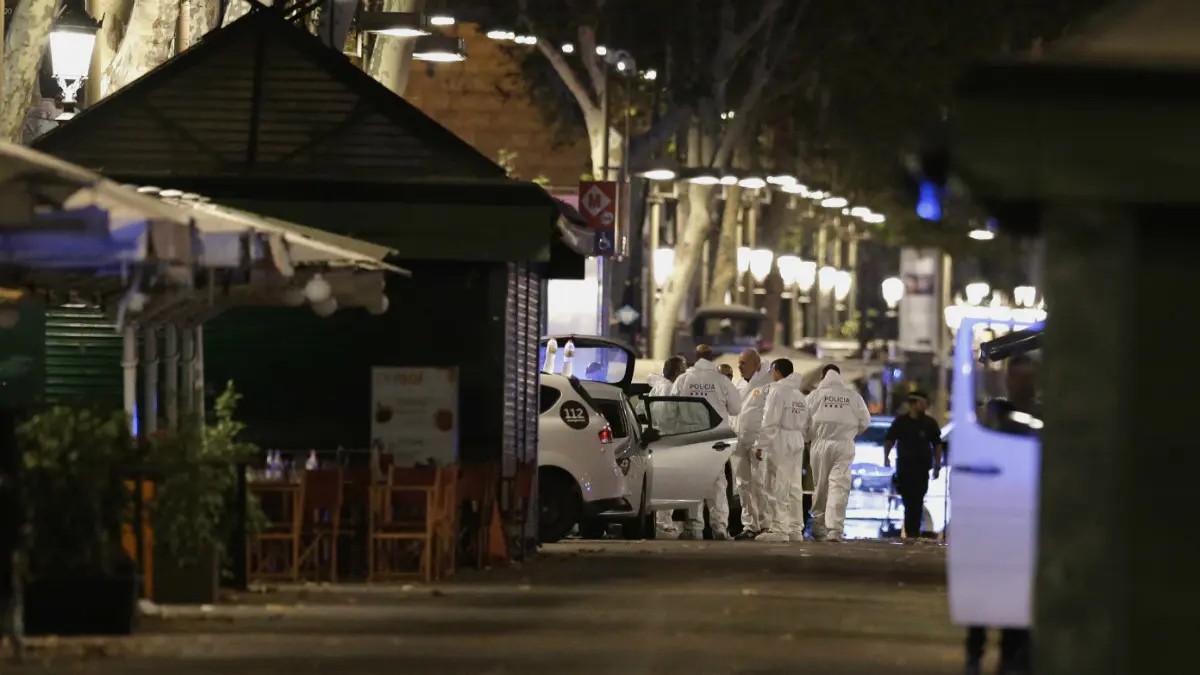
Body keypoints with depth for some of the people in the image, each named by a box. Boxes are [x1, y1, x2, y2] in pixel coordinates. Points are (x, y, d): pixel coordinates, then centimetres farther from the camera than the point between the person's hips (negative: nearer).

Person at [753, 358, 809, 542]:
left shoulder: (777, 391, -9)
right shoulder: (799, 395, 16)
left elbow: (770, 421, -14)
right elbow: (805, 424, 16)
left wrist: (761, 445, -11)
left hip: (780, 440, -8)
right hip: (797, 441, 8)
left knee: (777, 487, -7)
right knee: (794, 487, 8)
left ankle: (779, 529, -10)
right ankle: (796, 529, 9)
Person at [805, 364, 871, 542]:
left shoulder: (816, 394, -1)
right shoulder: (853, 396, 3)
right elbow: (865, 421, 7)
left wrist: (811, 436, 16)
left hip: (821, 444, 0)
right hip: (844, 445, 0)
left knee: (820, 487, 11)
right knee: (839, 487, -4)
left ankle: (819, 528, 16)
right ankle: (834, 529, -15)